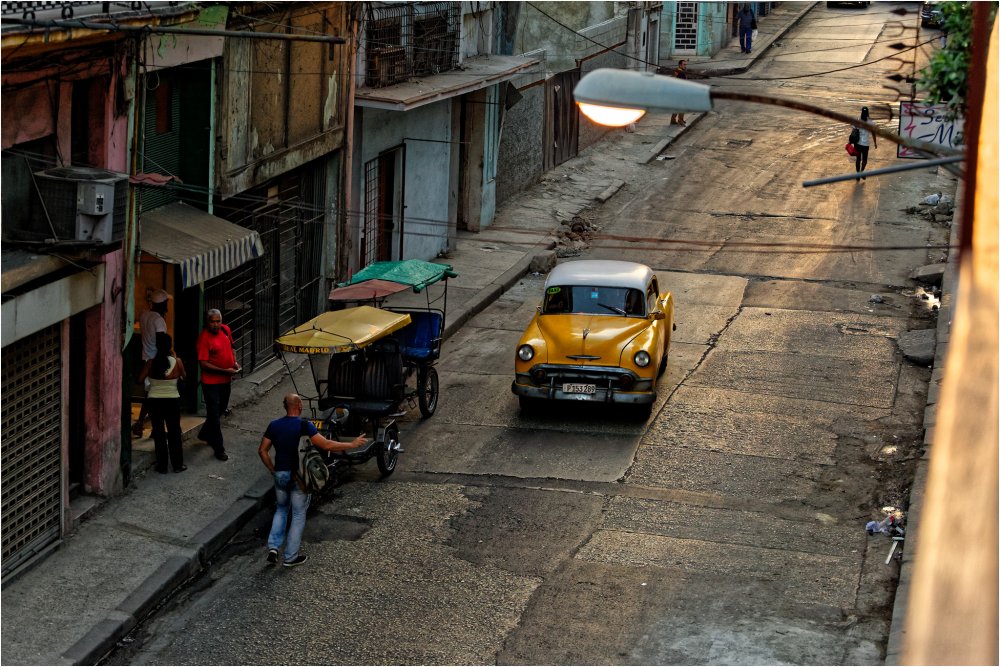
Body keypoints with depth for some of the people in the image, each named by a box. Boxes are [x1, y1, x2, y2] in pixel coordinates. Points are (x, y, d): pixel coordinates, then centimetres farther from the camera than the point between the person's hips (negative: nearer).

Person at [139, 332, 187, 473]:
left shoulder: (151, 363, -11)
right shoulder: (177, 362, -11)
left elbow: (140, 379, -6)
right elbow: (184, 377, 5)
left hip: (154, 401, 0)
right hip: (173, 400, 0)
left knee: (158, 433, 9)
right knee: (174, 433, 12)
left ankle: (162, 465, 12)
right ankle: (177, 464, 15)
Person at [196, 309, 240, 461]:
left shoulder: (226, 330, 0)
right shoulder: (204, 338, -21)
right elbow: (203, 364, -22)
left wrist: (234, 362, 0)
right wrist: (225, 371, -24)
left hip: (226, 380, 8)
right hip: (211, 382, -8)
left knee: (221, 410, 23)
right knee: (214, 414, -2)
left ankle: (205, 434, 45)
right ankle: (219, 449, 4)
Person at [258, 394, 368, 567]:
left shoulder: (274, 425, 0)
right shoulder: (304, 425, -16)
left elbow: (263, 450, 2)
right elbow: (326, 445, -19)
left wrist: (272, 470, 13)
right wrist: (352, 444, -11)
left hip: (280, 474, 5)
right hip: (298, 477, -4)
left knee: (281, 509, 24)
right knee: (298, 515, 9)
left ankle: (273, 547, 9)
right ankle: (290, 557, 12)